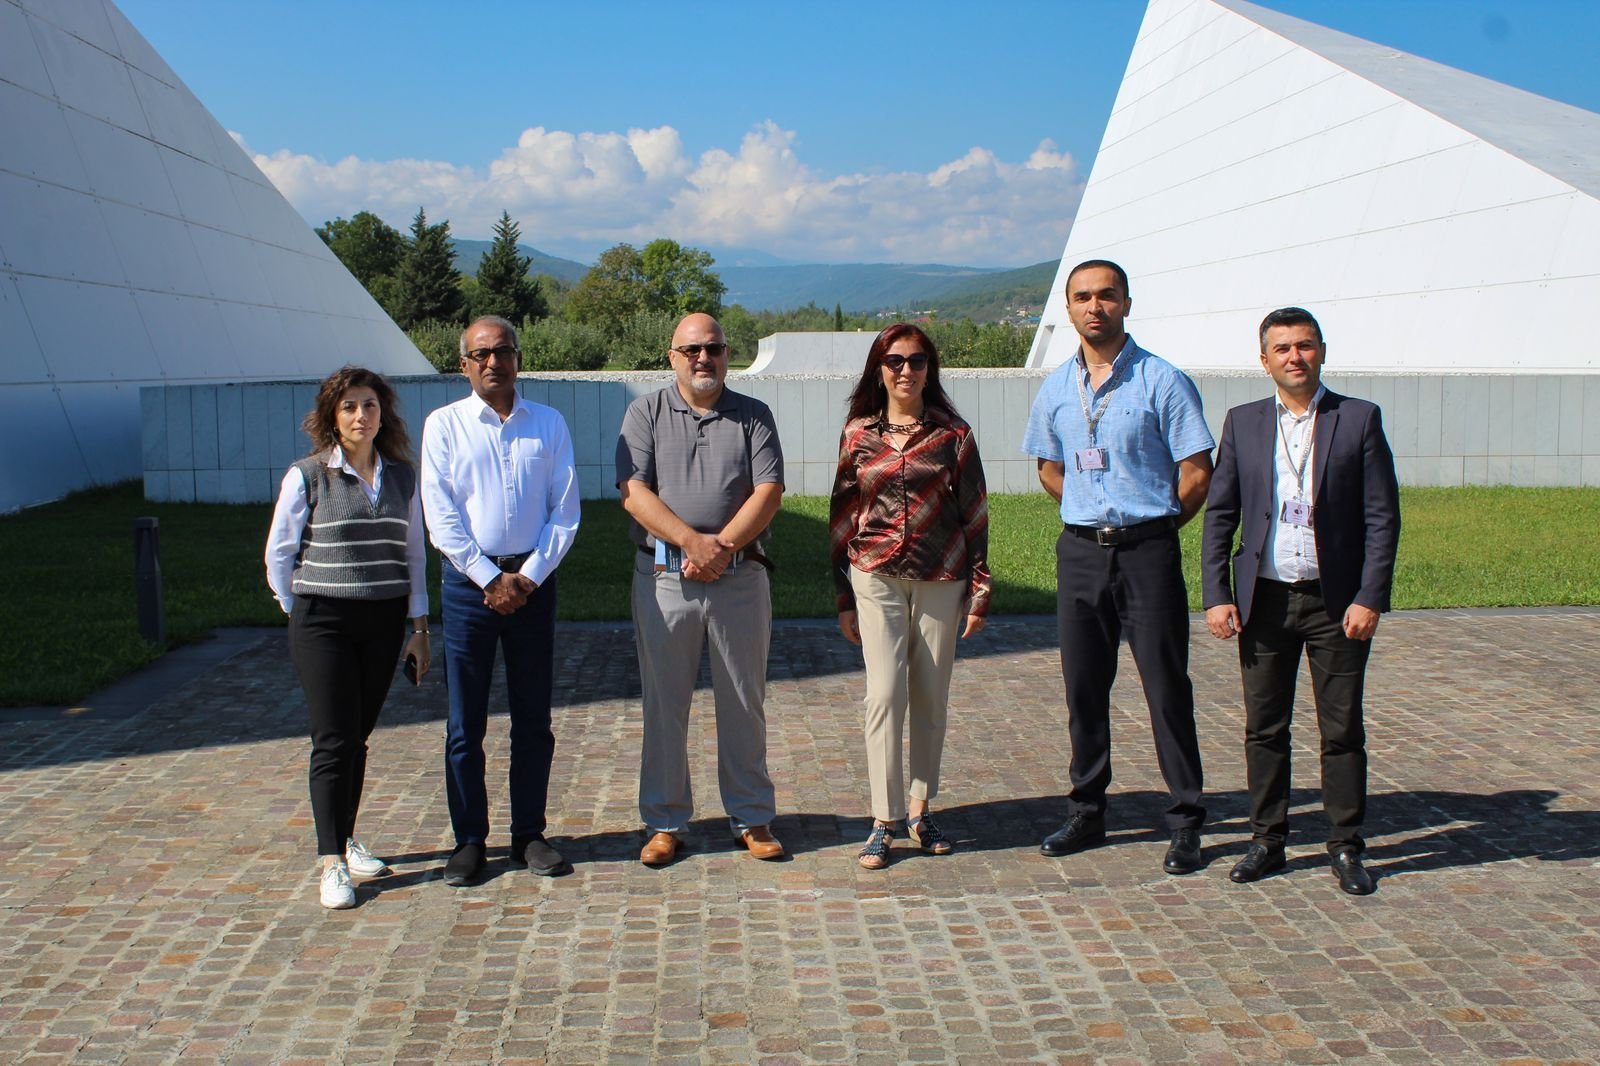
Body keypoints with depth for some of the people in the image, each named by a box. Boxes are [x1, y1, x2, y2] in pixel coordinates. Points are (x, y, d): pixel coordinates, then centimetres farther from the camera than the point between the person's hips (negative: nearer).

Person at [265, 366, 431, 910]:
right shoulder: (306, 477, -3)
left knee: (359, 738, 10)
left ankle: (346, 840, 26)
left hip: (384, 621, 3)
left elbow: (414, 554, 11)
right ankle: (331, 863, -2)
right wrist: (300, 614, 4)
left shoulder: (402, 476, 8)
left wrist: (419, 627, 9)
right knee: (334, 742, -6)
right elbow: (279, 553, 3)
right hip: (323, 621, -3)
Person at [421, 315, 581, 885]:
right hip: (468, 581, -1)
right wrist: (491, 579, -10)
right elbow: (441, 518, -4)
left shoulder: (549, 424, 6)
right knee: (465, 722, 3)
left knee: (533, 719, 7)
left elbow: (566, 511, 2)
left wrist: (528, 576, -8)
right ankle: (469, 840, 13)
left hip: (533, 580, 2)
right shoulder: (444, 425, 1)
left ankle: (529, 835, 18)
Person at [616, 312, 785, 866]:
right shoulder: (646, 413, 6)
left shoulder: (753, 416, 8)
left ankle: (751, 817, 19)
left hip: (740, 579, 1)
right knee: (664, 703, 6)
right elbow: (634, 492, -6)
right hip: (663, 579, 0)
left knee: (744, 703, 8)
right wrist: (694, 541, -16)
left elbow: (769, 491, -3)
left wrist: (723, 546, -15)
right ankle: (665, 822, 16)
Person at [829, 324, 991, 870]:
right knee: (885, 695, -8)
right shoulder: (858, 434, 4)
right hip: (877, 579, -1)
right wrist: (844, 598, 6)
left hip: (941, 580, 1)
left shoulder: (953, 435, 3)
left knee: (931, 700, 7)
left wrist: (980, 590, 0)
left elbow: (975, 516, 5)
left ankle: (920, 812, 19)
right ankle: (884, 821, -2)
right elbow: (842, 517, 8)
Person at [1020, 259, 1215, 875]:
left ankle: (1185, 824, 6)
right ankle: (1086, 813, 21)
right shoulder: (1056, 388, 9)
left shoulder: (1162, 382, -6)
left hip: (1147, 552, -5)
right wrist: (1093, 517, 13)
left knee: (1166, 685, -2)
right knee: (1083, 687, 10)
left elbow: (1197, 474, -6)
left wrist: (1148, 527, 2)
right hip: (1079, 551, 5)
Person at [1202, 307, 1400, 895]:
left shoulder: (1360, 419, 0)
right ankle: (1267, 840, 20)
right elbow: (1219, 515, 7)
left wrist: (1370, 599, -10)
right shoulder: (1243, 423, 6)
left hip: (1336, 601, -2)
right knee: (1264, 729, 8)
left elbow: (1382, 517, -3)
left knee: (1343, 731, 4)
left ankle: (1346, 847, 16)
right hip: (1264, 599, 2)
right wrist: (1217, 596, -2)